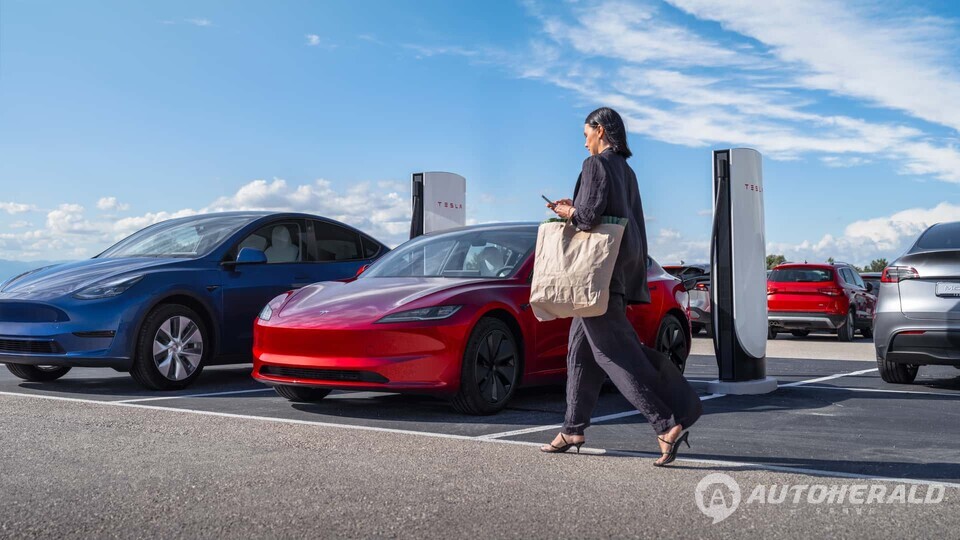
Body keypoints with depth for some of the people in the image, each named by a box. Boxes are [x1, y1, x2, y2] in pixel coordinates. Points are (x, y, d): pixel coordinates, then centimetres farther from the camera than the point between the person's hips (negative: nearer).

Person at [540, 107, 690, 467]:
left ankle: (666, 426, -16)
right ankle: (573, 430, 20)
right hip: (619, 273, 10)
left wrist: (568, 212, 0)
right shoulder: (626, 171, 17)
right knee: (581, 352, 14)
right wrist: (574, 208, 17)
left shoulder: (596, 164, -10)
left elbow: (589, 216, -20)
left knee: (616, 354, -11)